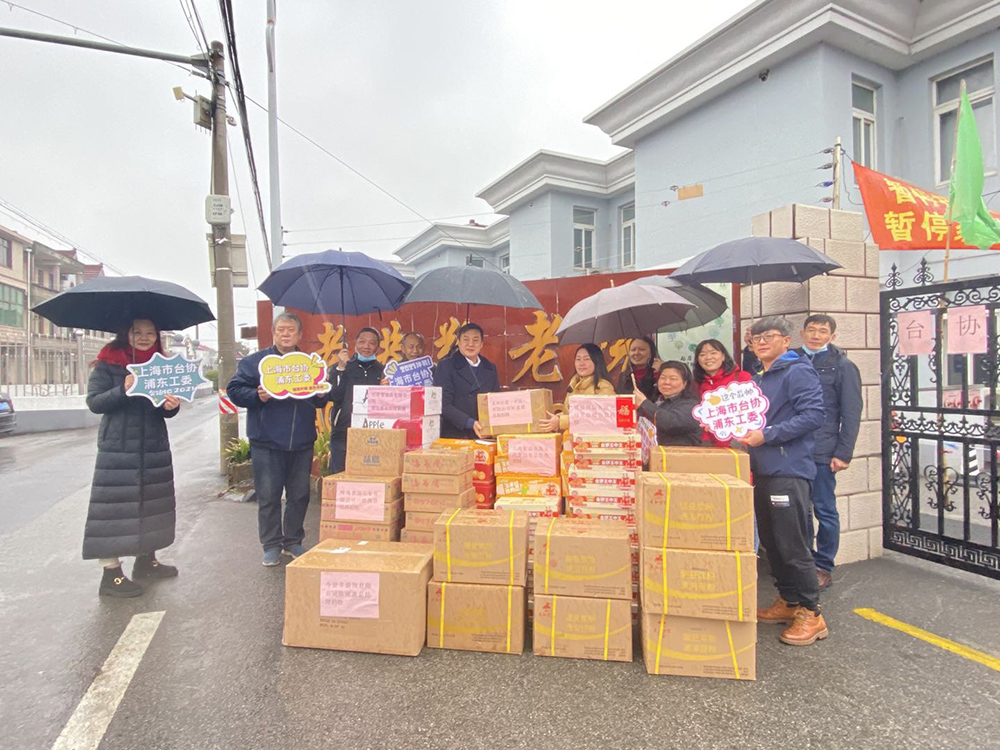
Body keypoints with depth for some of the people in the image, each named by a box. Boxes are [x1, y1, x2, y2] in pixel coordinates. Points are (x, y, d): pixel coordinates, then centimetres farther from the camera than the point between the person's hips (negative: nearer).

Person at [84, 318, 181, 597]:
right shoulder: (108, 363, -2)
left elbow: (166, 410, 9)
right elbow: (94, 402, -8)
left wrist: (171, 406, -14)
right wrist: (123, 390, -24)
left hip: (155, 446, 5)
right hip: (118, 446, -5)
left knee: (152, 503, 12)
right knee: (115, 506, -3)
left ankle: (146, 560, 28)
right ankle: (111, 574, 7)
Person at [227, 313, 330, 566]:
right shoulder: (254, 362, 2)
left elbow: (321, 402, 18)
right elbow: (234, 390, -1)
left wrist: (321, 395, -4)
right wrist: (258, 396, -17)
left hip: (302, 443, 3)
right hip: (266, 443, -3)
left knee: (299, 495, 10)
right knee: (268, 496, 3)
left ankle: (293, 541, 26)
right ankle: (271, 545, 18)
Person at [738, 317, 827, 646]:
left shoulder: (797, 372, -8)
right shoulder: (757, 378, 18)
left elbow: (814, 415, -19)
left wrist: (767, 435, -20)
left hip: (788, 470, -9)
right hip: (762, 470, 9)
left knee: (792, 544, -3)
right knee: (771, 541, 15)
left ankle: (811, 613, 10)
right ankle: (788, 602, 29)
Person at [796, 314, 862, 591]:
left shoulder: (843, 367, 0)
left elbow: (851, 414, -3)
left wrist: (843, 453, -9)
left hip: (822, 453, -4)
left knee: (825, 511, 6)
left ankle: (823, 568, 19)